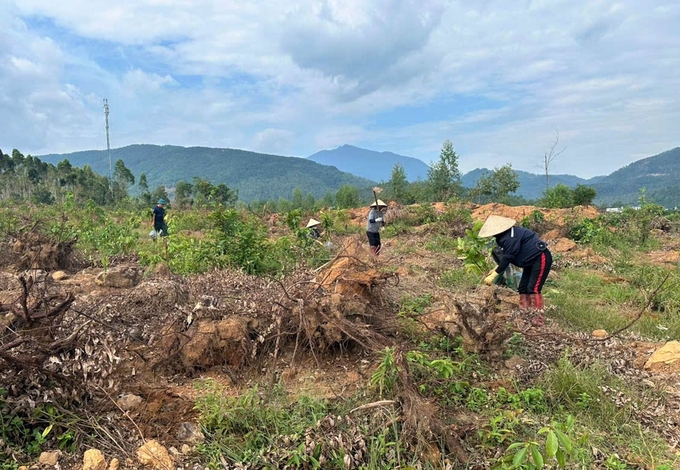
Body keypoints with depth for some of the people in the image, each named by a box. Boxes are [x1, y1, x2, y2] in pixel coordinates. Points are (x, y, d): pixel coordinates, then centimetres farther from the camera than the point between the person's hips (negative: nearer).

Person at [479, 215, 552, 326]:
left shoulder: (510, 237, -28)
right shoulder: (506, 236, 4)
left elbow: (507, 258, -26)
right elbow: (506, 257, 12)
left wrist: (493, 276, -21)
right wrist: (495, 270, 7)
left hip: (541, 258, -11)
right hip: (532, 260, 11)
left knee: (533, 288, -15)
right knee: (523, 288, 9)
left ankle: (539, 317, -9)